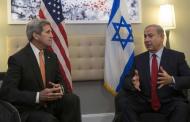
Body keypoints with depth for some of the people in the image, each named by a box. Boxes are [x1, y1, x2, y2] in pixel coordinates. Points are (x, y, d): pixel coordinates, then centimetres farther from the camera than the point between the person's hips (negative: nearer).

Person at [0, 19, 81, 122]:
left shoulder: (52, 56, 7)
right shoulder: (18, 59, -12)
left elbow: (60, 81, 15)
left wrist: (60, 89, -12)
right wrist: (38, 96, -27)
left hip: (49, 104, 6)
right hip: (27, 110, -6)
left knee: (72, 99, -21)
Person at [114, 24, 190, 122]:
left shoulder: (177, 56, 4)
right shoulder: (138, 59, 12)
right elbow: (127, 80, 7)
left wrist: (172, 80, -23)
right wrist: (133, 82, -18)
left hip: (169, 102, -2)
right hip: (144, 101, 3)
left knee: (182, 108, -34)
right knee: (121, 98, -23)